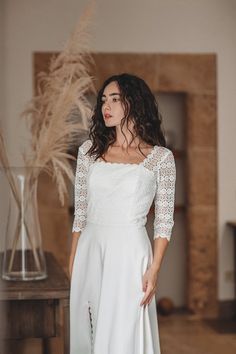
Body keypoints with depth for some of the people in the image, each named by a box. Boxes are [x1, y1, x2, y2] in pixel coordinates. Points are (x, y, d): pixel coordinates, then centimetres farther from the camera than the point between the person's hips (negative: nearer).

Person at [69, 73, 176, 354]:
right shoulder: (89, 150, 6)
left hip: (130, 253, -3)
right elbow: (80, 212, 9)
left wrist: (154, 270, -10)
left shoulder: (161, 157, -3)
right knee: (87, 331, 11)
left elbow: (164, 221, -2)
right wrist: (72, 264, 7)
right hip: (90, 252, 4)